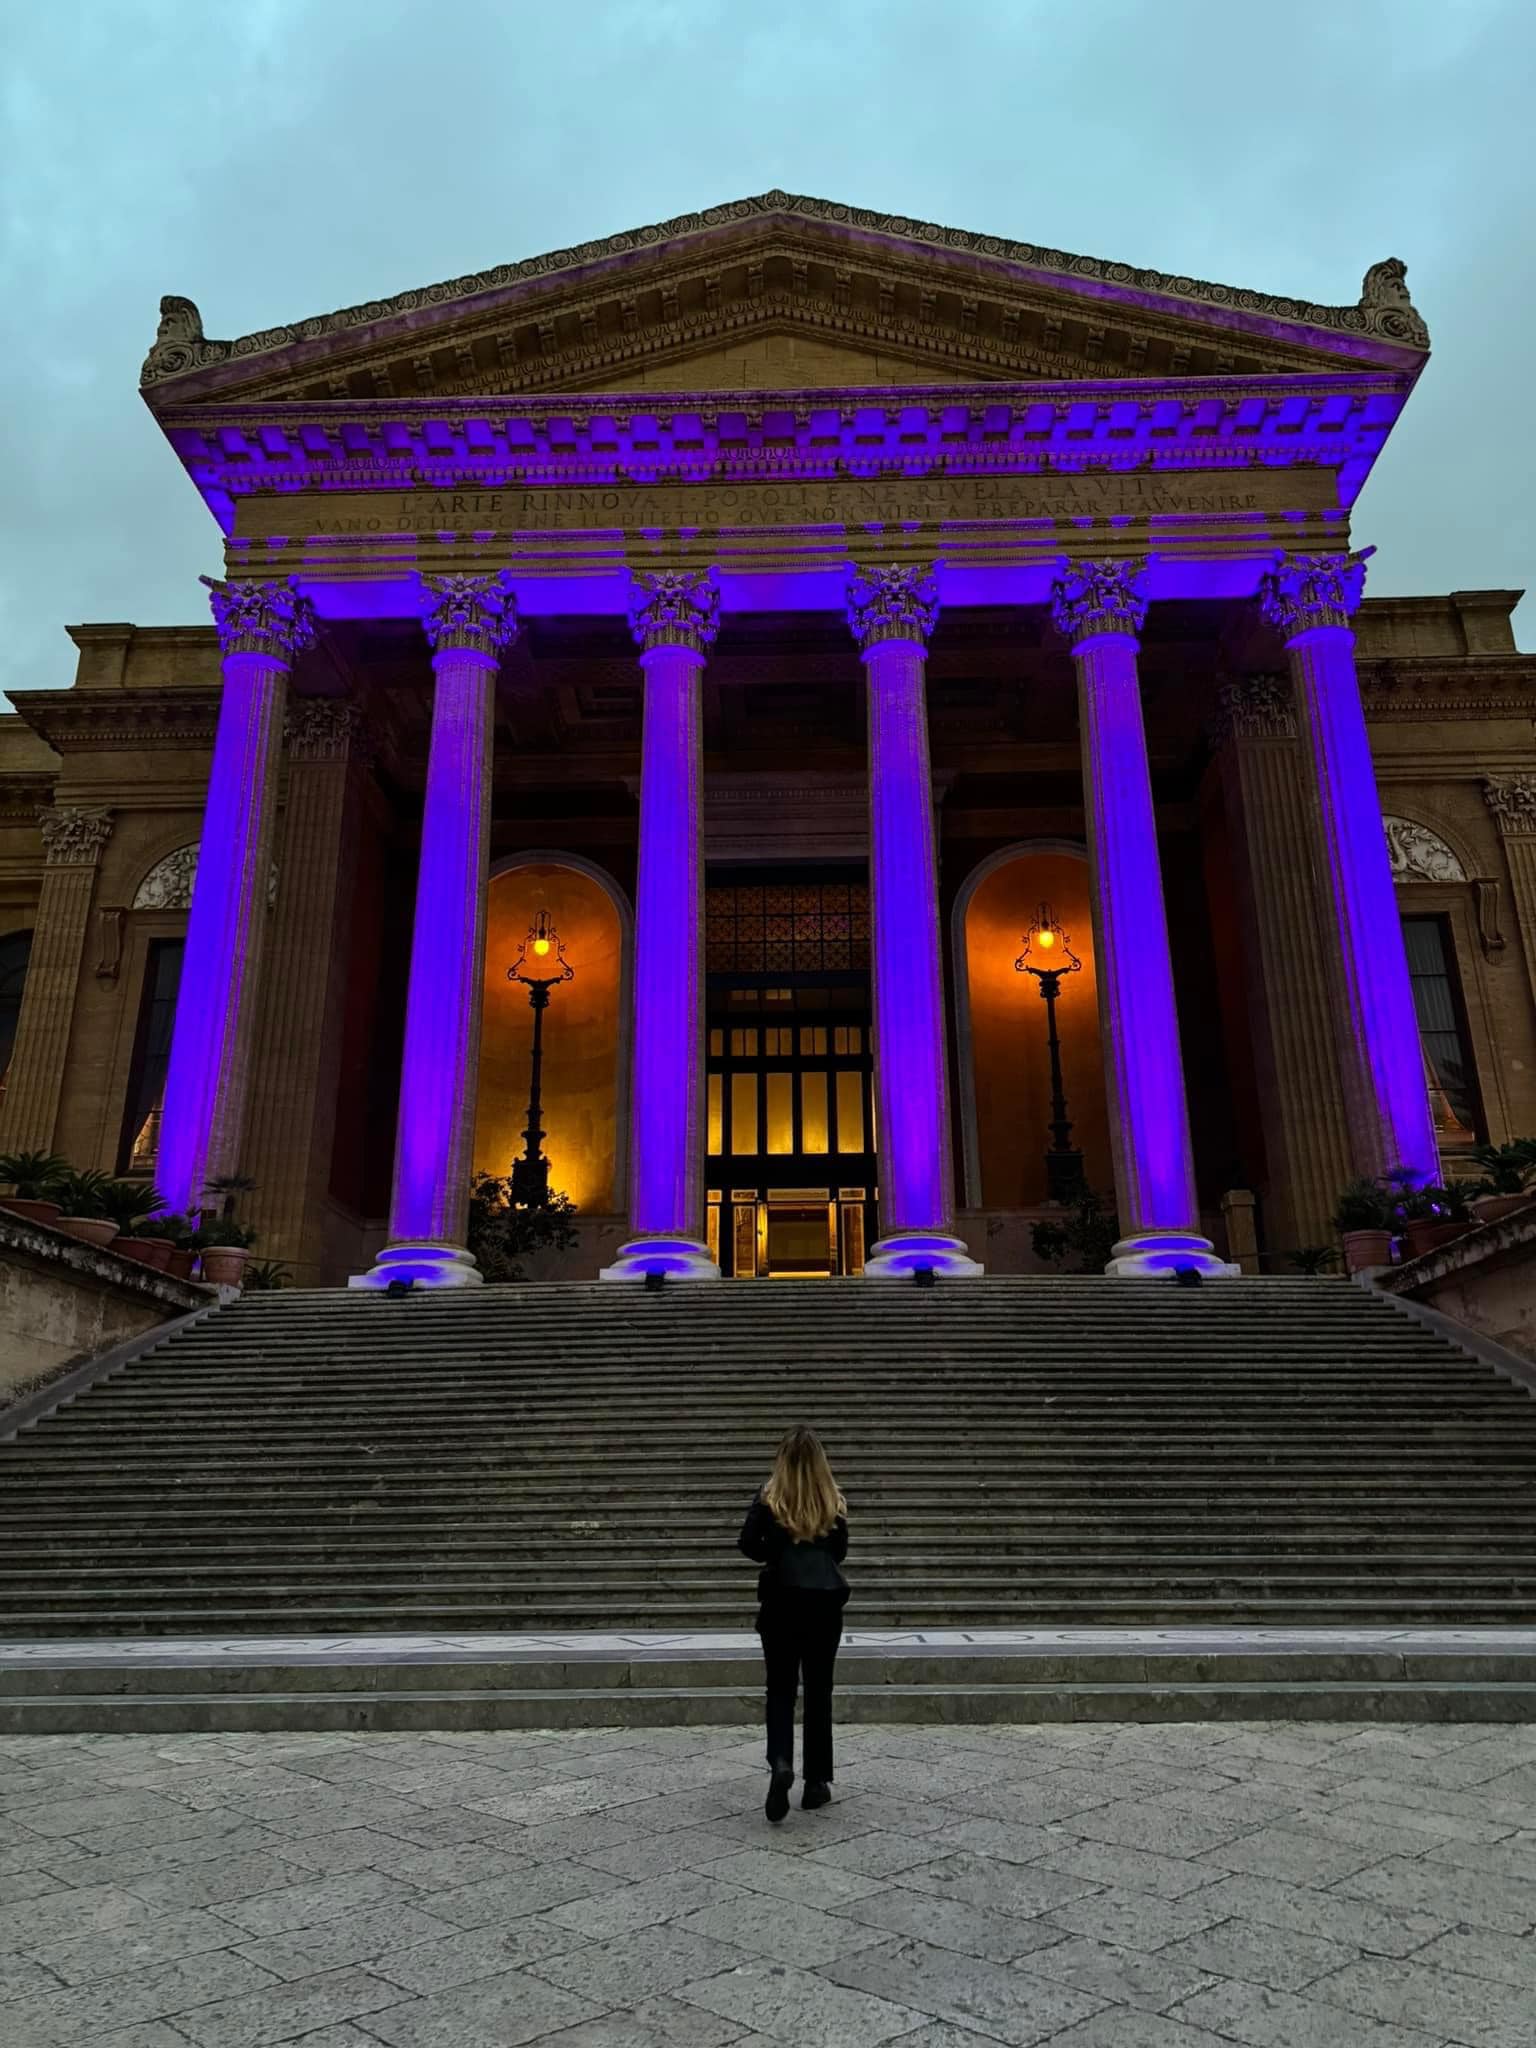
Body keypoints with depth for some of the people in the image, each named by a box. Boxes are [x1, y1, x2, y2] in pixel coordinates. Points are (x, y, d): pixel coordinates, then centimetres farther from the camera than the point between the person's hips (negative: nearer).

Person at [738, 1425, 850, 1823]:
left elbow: (749, 1544, -10)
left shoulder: (769, 1499, -5)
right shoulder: (834, 1501, 1)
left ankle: (780, 1763, -16)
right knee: (819, 1690, 13)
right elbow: (839, 1551, 8)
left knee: (780, 1689, 9)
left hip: (782, 1600, -2)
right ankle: (816, 1783, 18)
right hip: (825, 1601, 2)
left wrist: (774, 1558, 8)